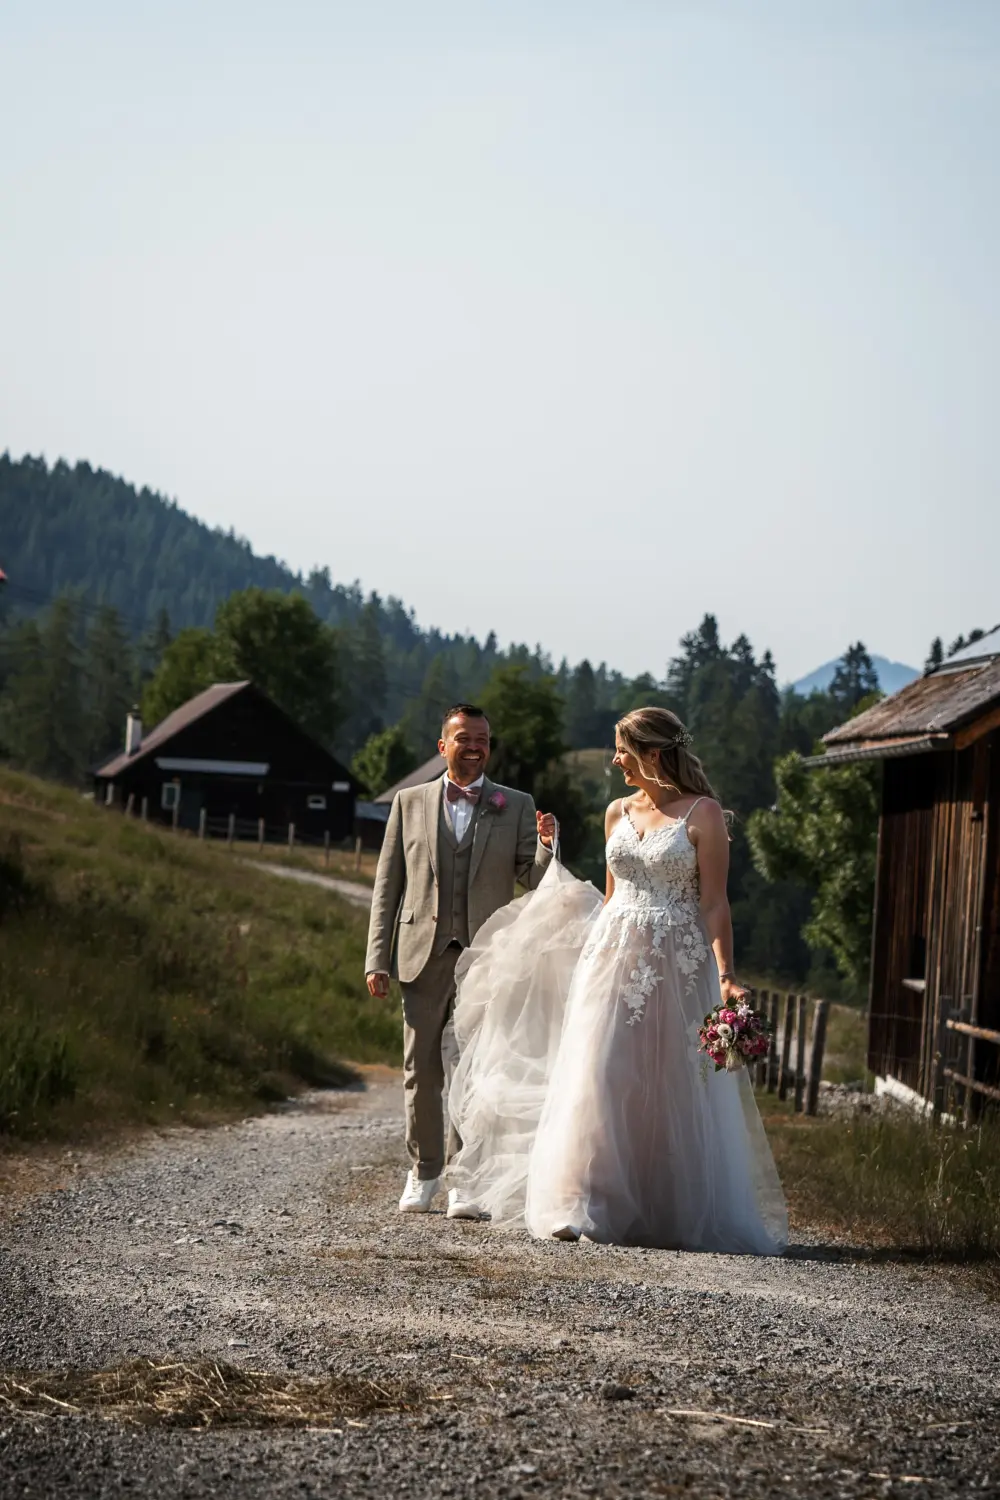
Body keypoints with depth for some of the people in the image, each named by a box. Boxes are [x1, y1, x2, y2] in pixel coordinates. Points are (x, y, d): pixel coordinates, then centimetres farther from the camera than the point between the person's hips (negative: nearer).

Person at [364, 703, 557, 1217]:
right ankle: (424, 1171, 21)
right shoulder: (409, 803, 10)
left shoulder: (516, 806, 8)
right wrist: (378, 958, 4)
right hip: (424, 956, 1)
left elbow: (533, 881, 3)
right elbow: (387, 885, 10)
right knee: (421, 1071, 7)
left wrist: (547, 847, -18)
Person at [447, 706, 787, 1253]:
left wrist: (726, 975, -15)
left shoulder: (703, 813, -4)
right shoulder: (618, 813, 12)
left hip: (676, 963, -5)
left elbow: (713, 903, -8)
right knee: (600, 1079, -2)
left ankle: (672, 1214, 9)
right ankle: (591, 1207, 1)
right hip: (613, 956, 5)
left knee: (672, 1085, -1)